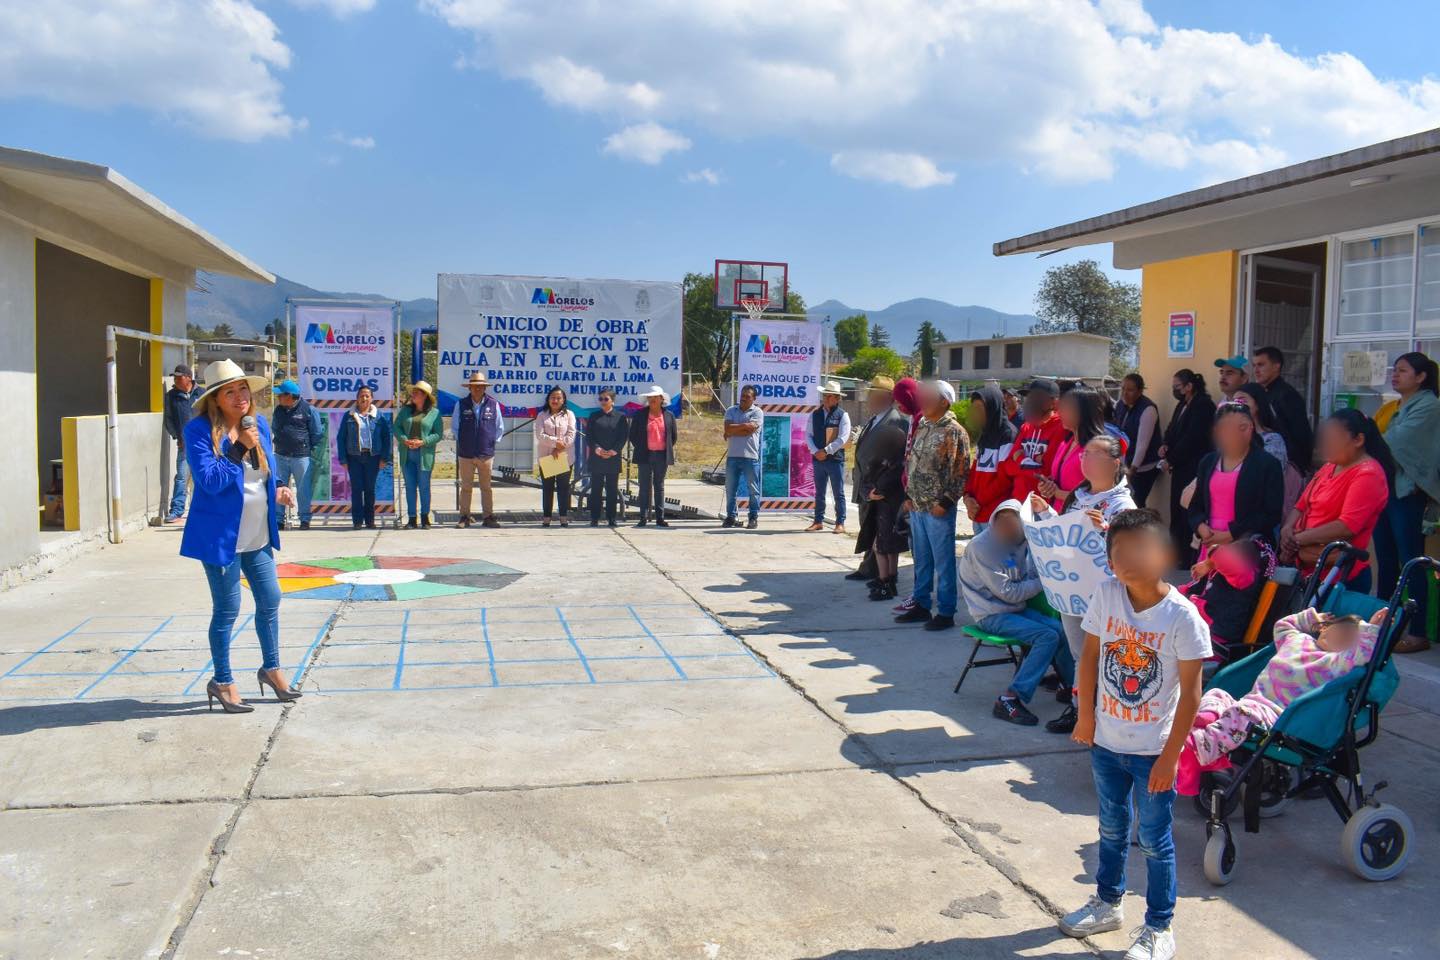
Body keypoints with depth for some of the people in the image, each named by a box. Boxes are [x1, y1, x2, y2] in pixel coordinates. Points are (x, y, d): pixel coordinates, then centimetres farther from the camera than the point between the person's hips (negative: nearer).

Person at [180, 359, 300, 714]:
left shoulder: (259, 424, 6)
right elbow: (210, 480, -23)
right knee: (227, 611, 4)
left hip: (258, 535, 7)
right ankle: (222, 682, 21)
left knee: (270, 600, 15)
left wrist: (277, 491, 1)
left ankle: (270, 668, 34)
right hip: (222, 535, -7)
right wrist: (239, 448, -23)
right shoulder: (199, 430, -13)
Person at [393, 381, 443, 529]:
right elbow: (396, 427, 7)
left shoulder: (434, 413, 1)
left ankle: (425, 517, 14)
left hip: (424, 455, -3)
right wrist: (404, 440, -12)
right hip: (406, 454, 3)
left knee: (424, 487, 1)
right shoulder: (405, 410, 12)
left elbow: (438, 434, -3)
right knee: (410, 486, 4)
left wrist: (422, 442, -16)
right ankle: (411, 518, 9)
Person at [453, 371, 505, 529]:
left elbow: (500, 427, 11)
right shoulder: (461, 404, 1)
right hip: (465, 454, 0)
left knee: (486, 487, 6)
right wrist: (462, 442, 5)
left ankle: (488, 517, 11)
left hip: (486, 454, 0)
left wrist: (492, 441, 5)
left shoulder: (493, 404, 1)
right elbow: (454, 426, 10)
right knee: (466, 487, 6)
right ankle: (465, 517, 13)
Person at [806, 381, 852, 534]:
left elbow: (843, 438, -11)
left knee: (838, 493, 1)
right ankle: (818, 521, 16)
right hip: (818, 458, 4)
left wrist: (826, 451, -15)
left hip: (835, 459, -4)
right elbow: (809, 435, 5)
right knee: (819, 493, 10)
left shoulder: (842, 415, -3)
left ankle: (840, 523, 6)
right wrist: (815, 451, -10)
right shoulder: (815, 415, 8)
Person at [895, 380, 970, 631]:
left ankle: (945, 613, 7)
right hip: (917, 506, 8)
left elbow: (960, 471, -14)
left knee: (943, 563, 0)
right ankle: (921, 605, 26)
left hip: (938, 509, -8)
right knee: (921, 560, 16)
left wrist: (945, 502, -17)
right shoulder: (922, 427, 14)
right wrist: (909, 495, 12)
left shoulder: (954, 432, -10)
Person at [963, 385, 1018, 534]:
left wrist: (979, 502, -11)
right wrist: (968, 496, -1)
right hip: (978, 513, 8)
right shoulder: (983, 436, 16)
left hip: (997, 515, -8)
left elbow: (1004, 478, -15)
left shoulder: (1008, 435, -11)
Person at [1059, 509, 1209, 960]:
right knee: (1112, 829, 22)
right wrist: (1086, 716, 4)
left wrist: (1170, 756, -14)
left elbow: (1190, 692, -15)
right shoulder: (1106, 595, -9)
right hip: (1106, 741, 4)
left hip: (1152, 751, -4)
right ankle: (1107, 903, 42)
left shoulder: (1182, 616, -19)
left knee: (1154, 841, 9)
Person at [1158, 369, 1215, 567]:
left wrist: (1170, 460, -13)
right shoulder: (1182, 405, 17)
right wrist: (1166, 445, -1)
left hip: (1194, 469, -9)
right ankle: (1178, 556, 18)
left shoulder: (1203, 406, -13)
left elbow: (1191, 439, -18)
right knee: (1177, 514, 11)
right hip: (1180, 469, 9)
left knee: (1188, 515, -9)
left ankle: (1190, 560, -4)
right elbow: (1172, 430, 19)